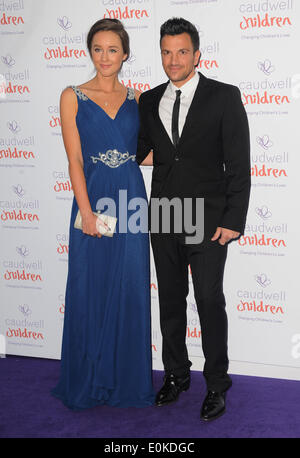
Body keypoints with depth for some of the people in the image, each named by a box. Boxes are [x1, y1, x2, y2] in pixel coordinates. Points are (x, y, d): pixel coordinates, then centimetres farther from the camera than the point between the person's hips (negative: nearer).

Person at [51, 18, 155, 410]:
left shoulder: (135, 98, 9)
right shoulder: (73, 97, 1)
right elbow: (75, 159, -5)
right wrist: (87, 211, -12)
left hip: (131, 199, 2)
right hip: (91, 197, -2)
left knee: (130, 290, 5)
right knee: (89, 289, 3)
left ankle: (127, 381, 20)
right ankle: (88, 382, 20)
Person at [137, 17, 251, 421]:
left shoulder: (225, 97, -3)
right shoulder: (149, 101, 9)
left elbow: (239, 164, -7)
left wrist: (233, 220, -12)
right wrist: (145, 154, -6)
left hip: (209, 220, -4)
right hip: (164, 219, 4)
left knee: (210, 302, 0)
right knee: (170, 299, 13)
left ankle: (216, 384, 15)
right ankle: (175, 374, 29)